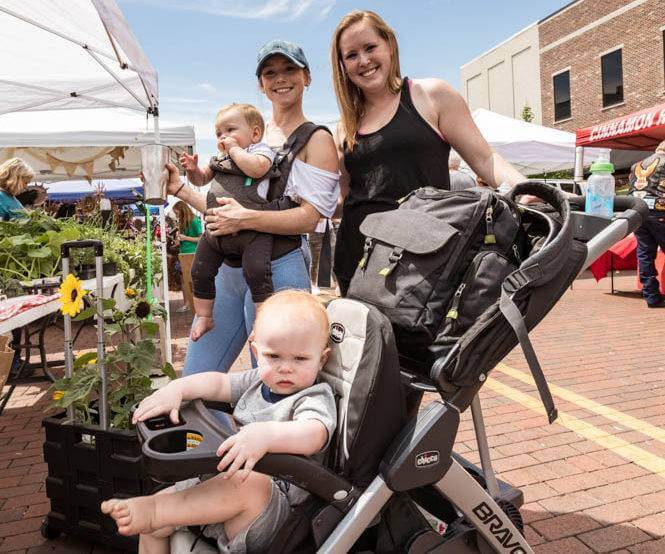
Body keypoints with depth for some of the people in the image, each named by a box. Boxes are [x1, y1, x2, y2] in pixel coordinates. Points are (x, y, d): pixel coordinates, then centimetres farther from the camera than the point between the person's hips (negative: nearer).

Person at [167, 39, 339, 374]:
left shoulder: (316, 139, -1)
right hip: (228, 269, 7)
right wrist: (179, 189, 13)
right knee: (193, 381, 10)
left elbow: (309, 217, -13)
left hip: (277, 271, -6)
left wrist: (246, 219, -23)